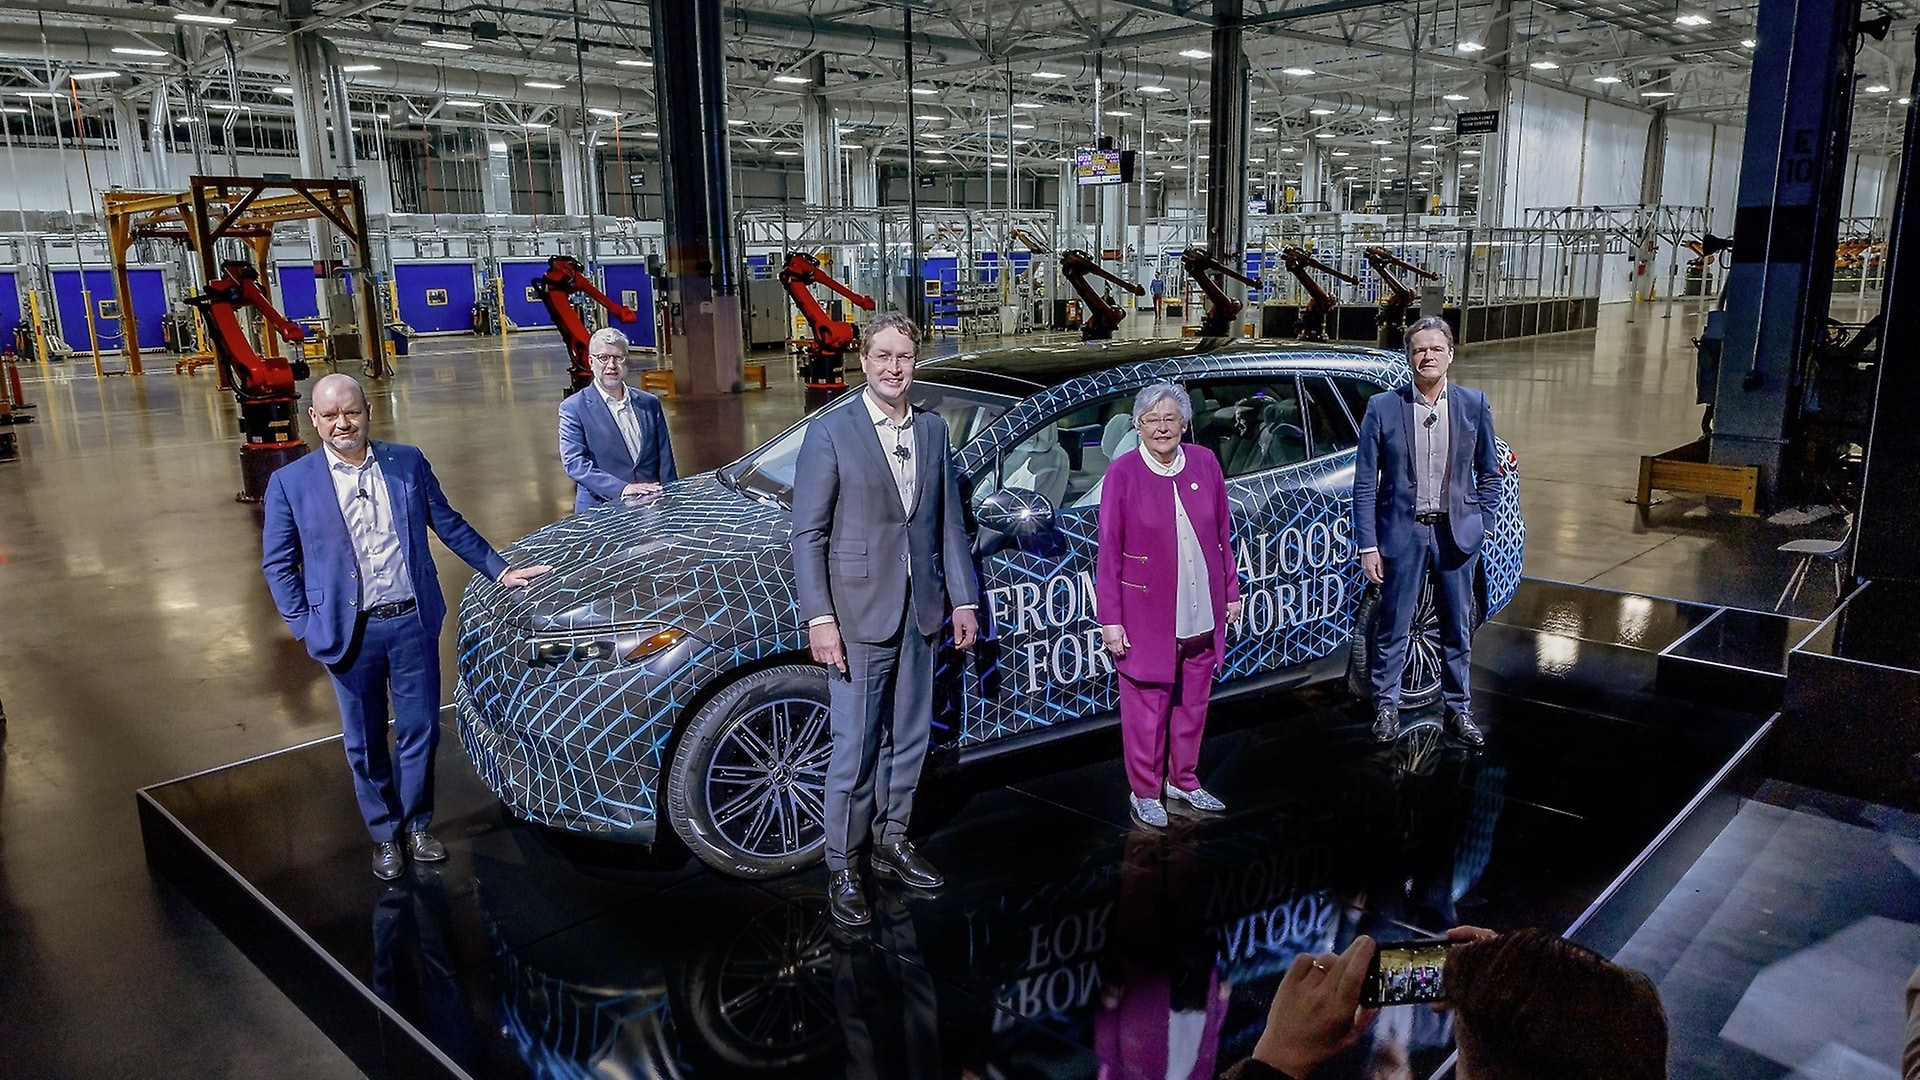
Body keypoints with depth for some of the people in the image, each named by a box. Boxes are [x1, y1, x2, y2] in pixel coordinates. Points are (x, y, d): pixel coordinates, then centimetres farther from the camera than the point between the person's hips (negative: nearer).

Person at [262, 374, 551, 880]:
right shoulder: (291, 483, -2)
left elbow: (449, 525, 11)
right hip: (349, 633, -1)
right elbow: (278, 564, 2)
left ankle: (416, 826, 29)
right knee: (366, 744, 11)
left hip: (413, 622, 1)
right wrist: (307, 628, -5)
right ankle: (384, 835, 28)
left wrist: (500, 570, 8)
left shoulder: (408, 463, 3)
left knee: (420, 732, 10)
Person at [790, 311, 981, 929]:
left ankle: (891, 844, 33)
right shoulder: (831, 432, -7)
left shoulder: (933, 431, 9)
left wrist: (963, 599, 8)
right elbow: (808, 534, -9)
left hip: (919, 613, 5)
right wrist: (820, 620, -14)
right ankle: (842, 869, 16)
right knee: (854, 751, 1)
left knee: (909, 740, 16)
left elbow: (948, 523, 12)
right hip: (858, 615, -5)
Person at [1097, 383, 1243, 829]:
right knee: (1147, 708, 5)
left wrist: (1231, 590, 11)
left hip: (1202, 612, 4)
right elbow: (1109, 551, -8)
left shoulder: (1205, 463, 2)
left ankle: (1183, 780, 35)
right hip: (1147, 615, -4)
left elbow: (1223, 533, 10)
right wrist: (1110, 618, -9)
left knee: (1193, 702, 16)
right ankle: (1144, 793, 22)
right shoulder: (1122, 474, -9)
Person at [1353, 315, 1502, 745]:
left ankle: (1458, 709, 28)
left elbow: (1490, 473, 10)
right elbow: (1364, 483, -6)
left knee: (1458, 628, 13)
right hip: (1402, 532, -2)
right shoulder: (1382, 407, -6)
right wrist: (1368, 545, -9)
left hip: (1456, 533, 2)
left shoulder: (1474, 405, 0)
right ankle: (1387, 706, 25)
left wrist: (1479, 524, 2)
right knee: (1393, 628, 8)